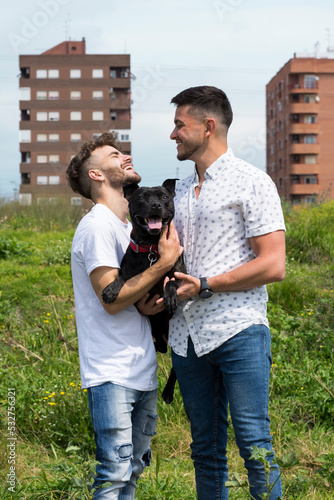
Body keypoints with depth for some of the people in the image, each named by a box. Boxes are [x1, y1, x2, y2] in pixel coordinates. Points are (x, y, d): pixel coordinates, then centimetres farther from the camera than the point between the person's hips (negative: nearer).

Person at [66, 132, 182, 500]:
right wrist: (165, 262, -14)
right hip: (111, 375, -9)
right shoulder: (96, 226, -10)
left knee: (133, 468, 13)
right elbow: (112, 299, -18)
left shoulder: (132, 227, 17)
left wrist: (148, 304, 0)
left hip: (143, 371, 9)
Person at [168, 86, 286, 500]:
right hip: (187, 337, 6)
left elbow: (273, 265, -10)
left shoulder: (251, 183, -3)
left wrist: (203, 286, -12)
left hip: (238, 331, -6)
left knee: (254, 443, -7)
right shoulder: (180, 191, 18)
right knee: (205, 447, 10)